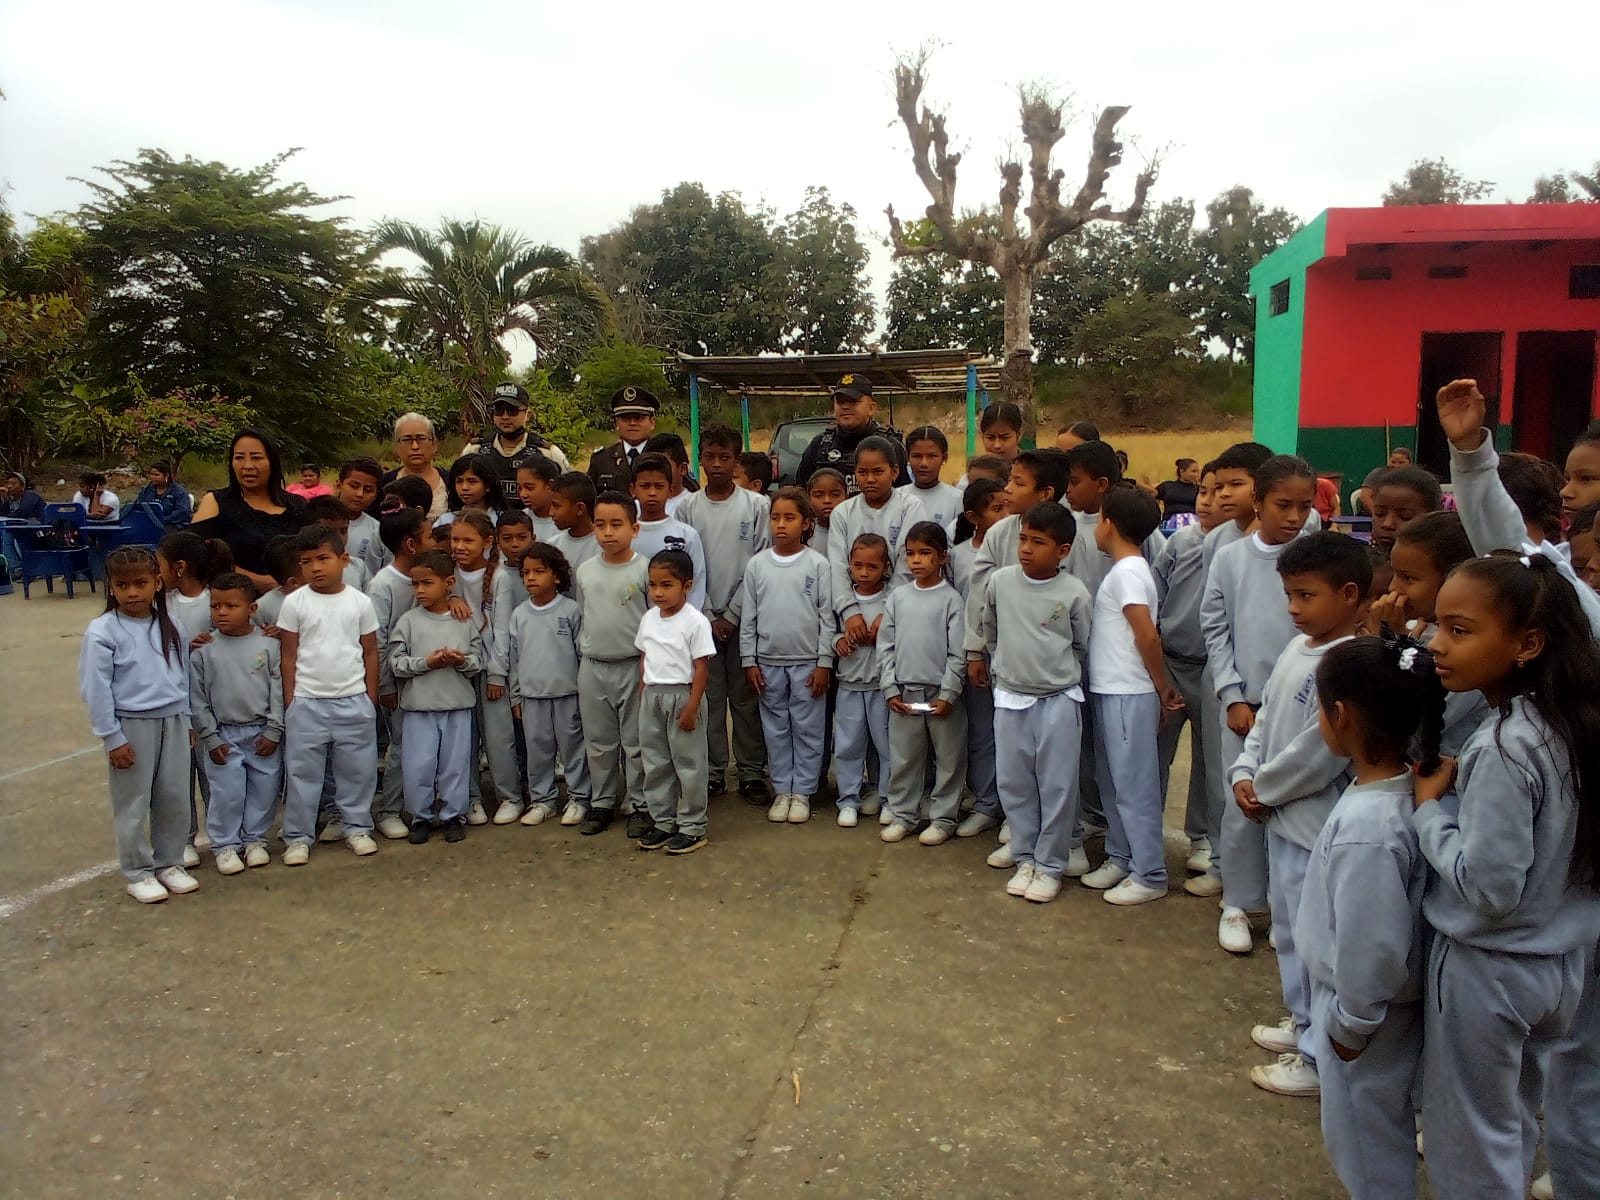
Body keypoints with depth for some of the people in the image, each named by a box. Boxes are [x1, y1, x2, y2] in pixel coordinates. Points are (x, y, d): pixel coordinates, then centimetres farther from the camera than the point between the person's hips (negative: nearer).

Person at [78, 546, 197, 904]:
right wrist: (112, 737, -11)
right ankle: (138, 872, 21)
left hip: (172, 723, 4)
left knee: (175, 798, 12)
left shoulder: (170, 627, 4)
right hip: (132, 726, -4)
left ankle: (169, 863, 28)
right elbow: (95, 688, -10)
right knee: (133, 803, 7)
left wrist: (186, 720, 11)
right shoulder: (102, 631, -11)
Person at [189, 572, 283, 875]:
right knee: (226, 792, 2)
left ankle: (254, 839, 25)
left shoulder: (269, 645, -5)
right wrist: (210, 738, -4)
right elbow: (197, 699, -1)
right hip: (223, 734, 0)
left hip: (263, 733, 1)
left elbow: (278, 690, -3)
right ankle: (225, 845, 18)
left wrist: (273, 731, -6)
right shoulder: (203, 652, -4)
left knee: (264, 789, 8)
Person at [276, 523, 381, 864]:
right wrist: (289, 701, -1)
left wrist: (371, 698, 5)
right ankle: (298, 836, 16)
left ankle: (357, 827, 23)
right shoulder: (295, 603, -2)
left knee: (357, 770, 9)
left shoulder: (360, 602, 1)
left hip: (354, 701, 1)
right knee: (302, 772, 6)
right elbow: (289, 655, 1)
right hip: (307, 703, -1)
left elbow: (371, 652, 7)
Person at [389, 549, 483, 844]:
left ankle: (453, 815, 23)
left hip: (458, 704, 1)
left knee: (455, 764, 9)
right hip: (419, 706, -1)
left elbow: (478, 662, 3)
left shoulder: (465, 621, 2)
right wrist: (427, 662, -16)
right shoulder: (408, 621, -1)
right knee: (418, 766, 3)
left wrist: (462, 661, -17)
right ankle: (421, 817, 20)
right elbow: (395, 663, -4)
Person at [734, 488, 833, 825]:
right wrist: (748, 661, 1)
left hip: (807, 661, -2)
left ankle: (803, 791, 16)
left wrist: (824, 662, -6)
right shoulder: (757, 565, 1)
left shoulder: (817, 564, -4)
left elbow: (827, 616, -3)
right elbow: (747, 617, 4)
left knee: (808, 729, 5)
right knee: (776, 729, 10)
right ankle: (782, 790, 21)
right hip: (768, 662, 2)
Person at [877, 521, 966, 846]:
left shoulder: (950, 599, -6)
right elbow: (886, 646, 5)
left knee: (948, 758, 7)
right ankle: (902, 814, 23)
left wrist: (948, 695, -11)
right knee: (902, 758, 10)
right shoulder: (898, 597, 4)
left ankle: (943, 817, 19)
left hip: (941, 693, -3)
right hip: (904, 691, 3)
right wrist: (891, 689, -1)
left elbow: (958, 653, -7)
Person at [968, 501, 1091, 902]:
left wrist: (1058, 675, 8)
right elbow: (986, 628, 14)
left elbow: (1083, 647, 3)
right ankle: (1025, 855, 26)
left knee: (1057, 785, 4)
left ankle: (1049, 865, 17)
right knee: (1013, 781, 10)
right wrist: (981, 658, 19)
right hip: (1009, 696, 3)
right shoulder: (1000, 581, -4)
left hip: (1058, 700, -3)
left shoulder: (1074, 593, -11)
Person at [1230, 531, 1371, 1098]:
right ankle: (1303, 1021, 41)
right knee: (1289, 930, 23)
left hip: (1318, 825, -10)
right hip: (1281, 817, 10)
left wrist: (1263, 789, -12)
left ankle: (1320, 1056, 17)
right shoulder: (1297, 648, 7)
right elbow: (1266, 718, 14)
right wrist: (1244, 774, 1)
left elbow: (1319, 752, -24)